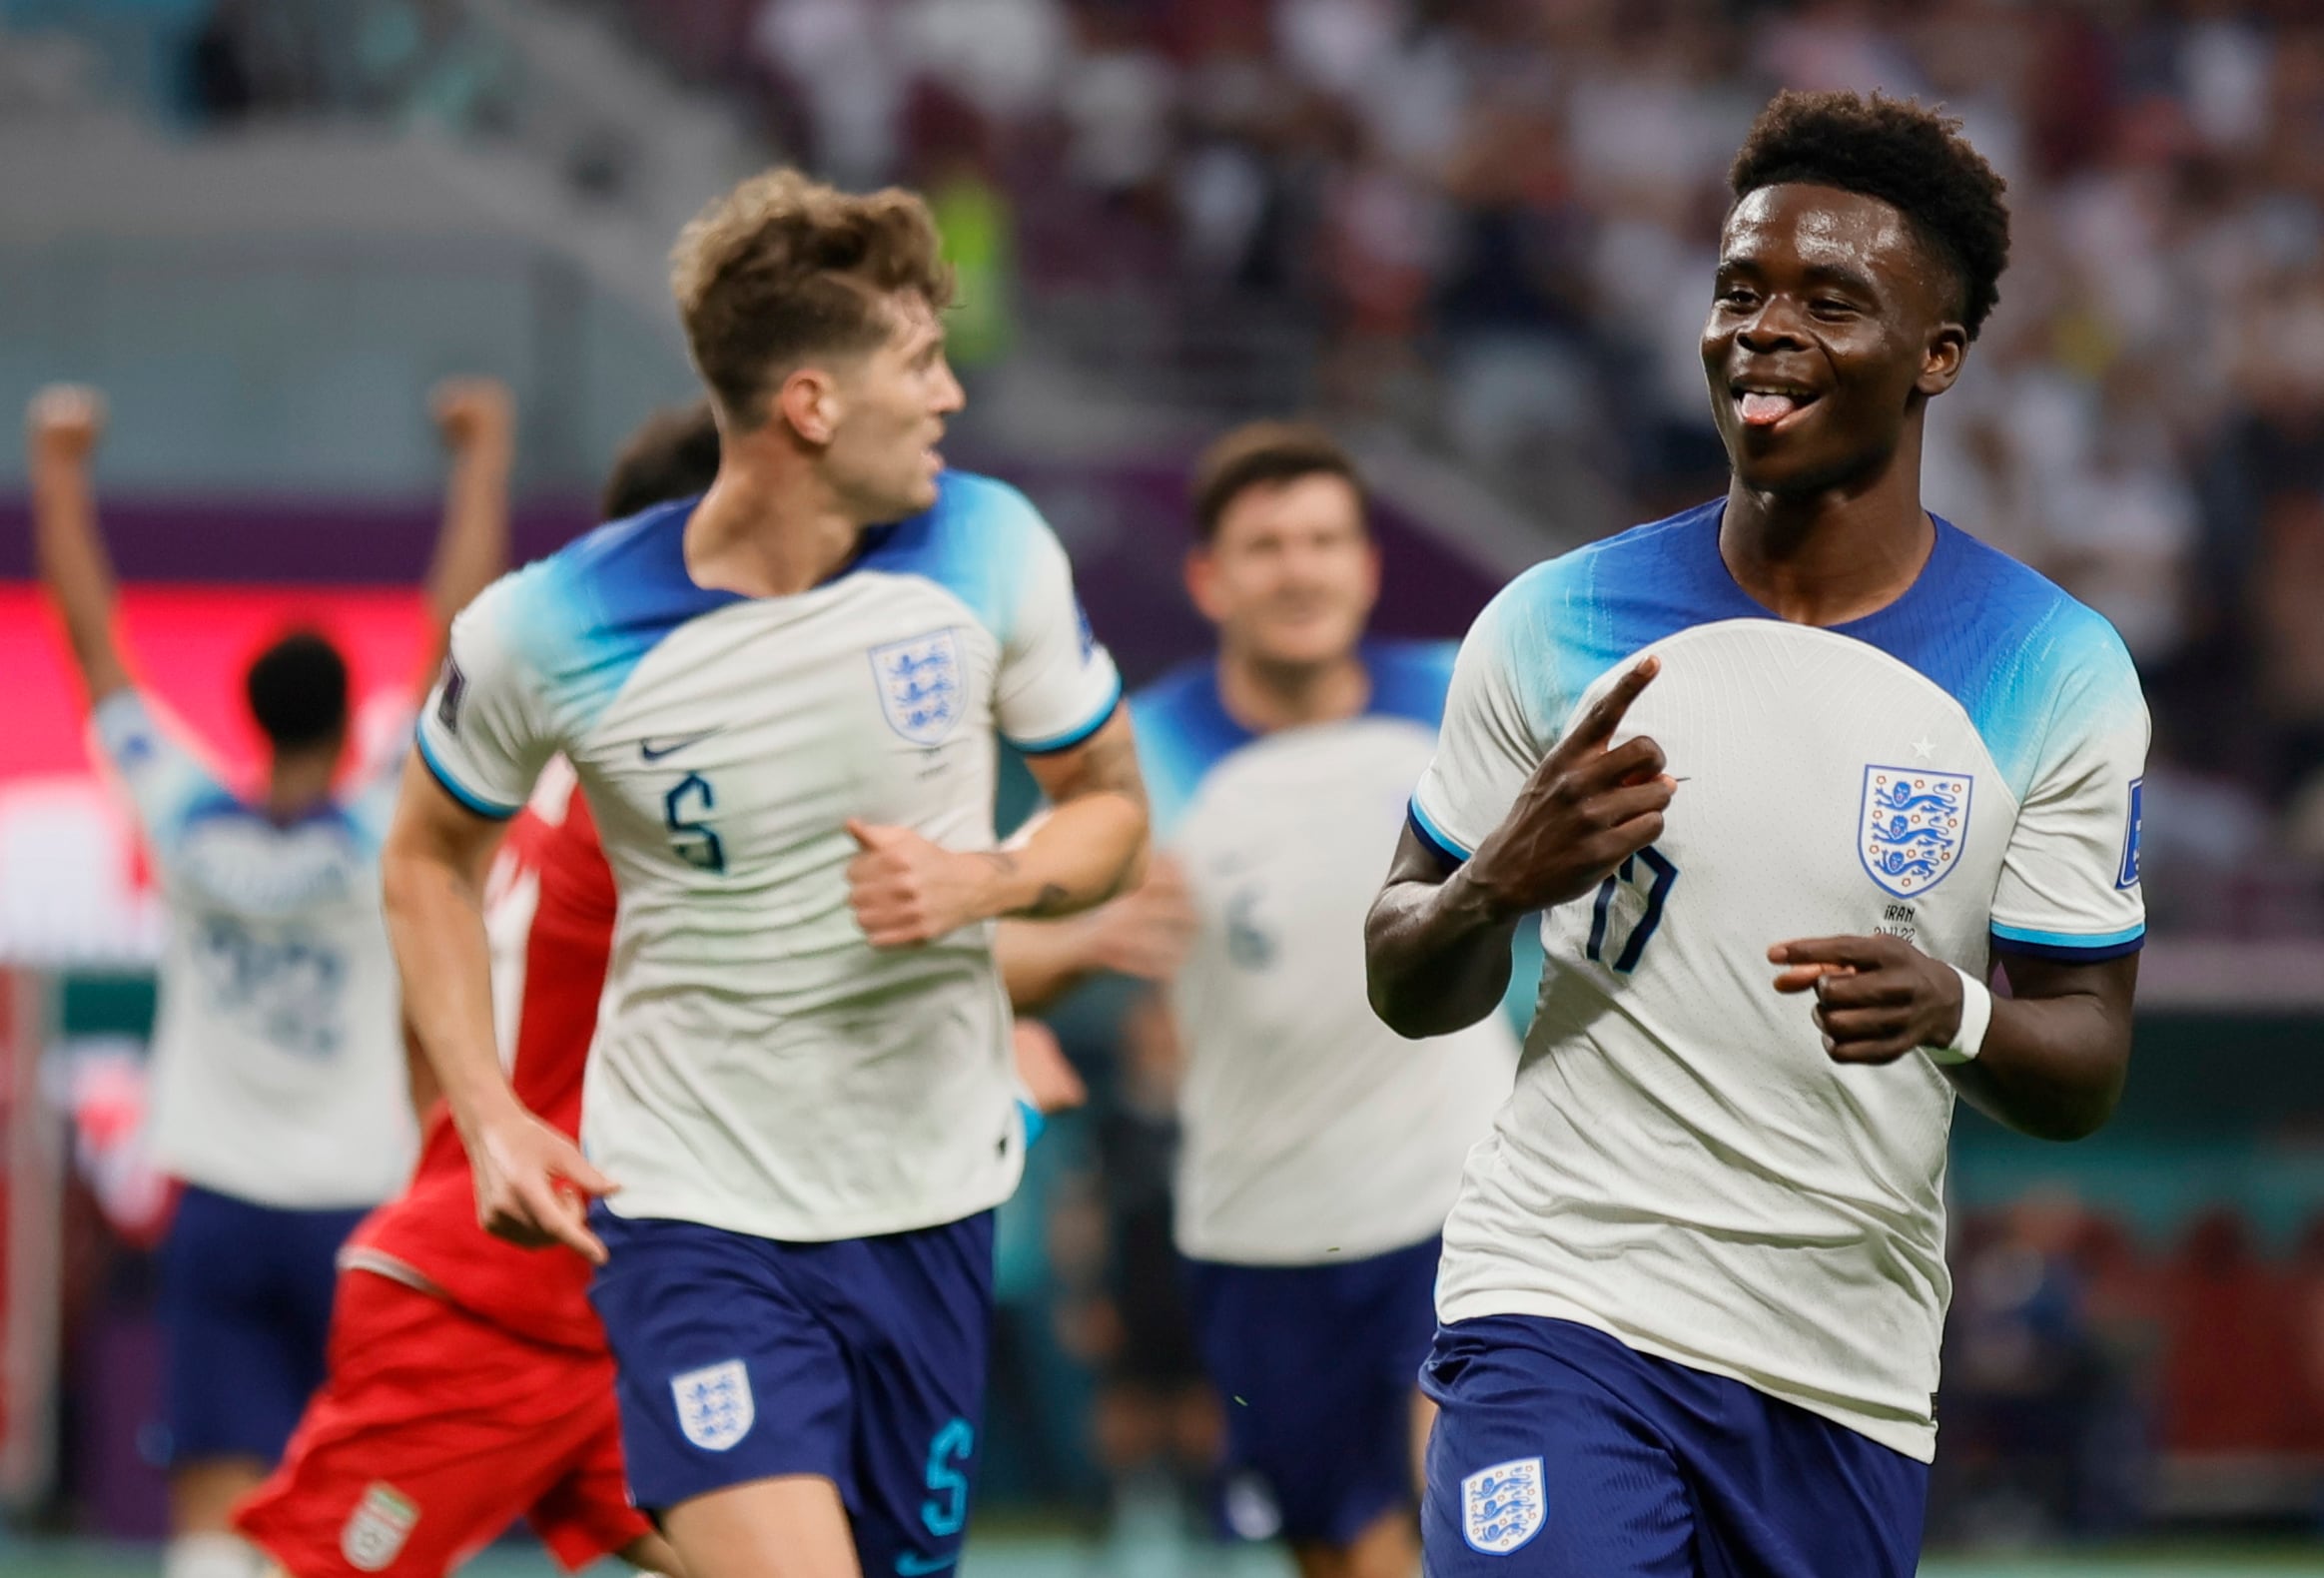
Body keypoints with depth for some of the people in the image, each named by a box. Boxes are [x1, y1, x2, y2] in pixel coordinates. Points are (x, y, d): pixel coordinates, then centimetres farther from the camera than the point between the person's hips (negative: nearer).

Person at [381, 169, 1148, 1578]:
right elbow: (431, 860, 7)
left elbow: (1112, 808, 9)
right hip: (692, 1209, -4)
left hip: (932, 1198, 4)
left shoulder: (989, 551, -4)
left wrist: (982, 882, -13)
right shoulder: (555, 631, -12)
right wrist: (490, 1116, -4)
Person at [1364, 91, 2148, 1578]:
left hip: (1855, 1383, 2)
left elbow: (2087, 1071, 2)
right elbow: (1409, 994, 8)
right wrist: (1496, 885, -15)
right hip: (1566, 1312, -2)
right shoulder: (1556, 626, 1)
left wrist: (1955, 1013, -21)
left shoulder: (2057, 673, 0)